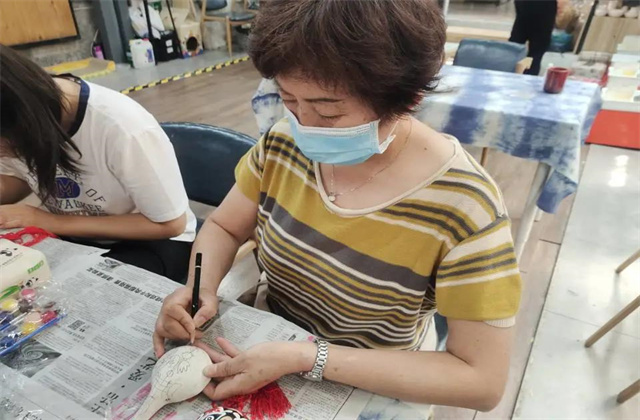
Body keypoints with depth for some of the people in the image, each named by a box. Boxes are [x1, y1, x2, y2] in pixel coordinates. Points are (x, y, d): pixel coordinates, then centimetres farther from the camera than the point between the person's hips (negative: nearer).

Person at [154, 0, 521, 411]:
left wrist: (306, 357, -28)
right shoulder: (284, 143, -11)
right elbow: (223, 228, 2)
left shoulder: (463, 205, -25)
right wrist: (200, 289, -18)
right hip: (265, 343, 4)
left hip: (364, 396, -3)